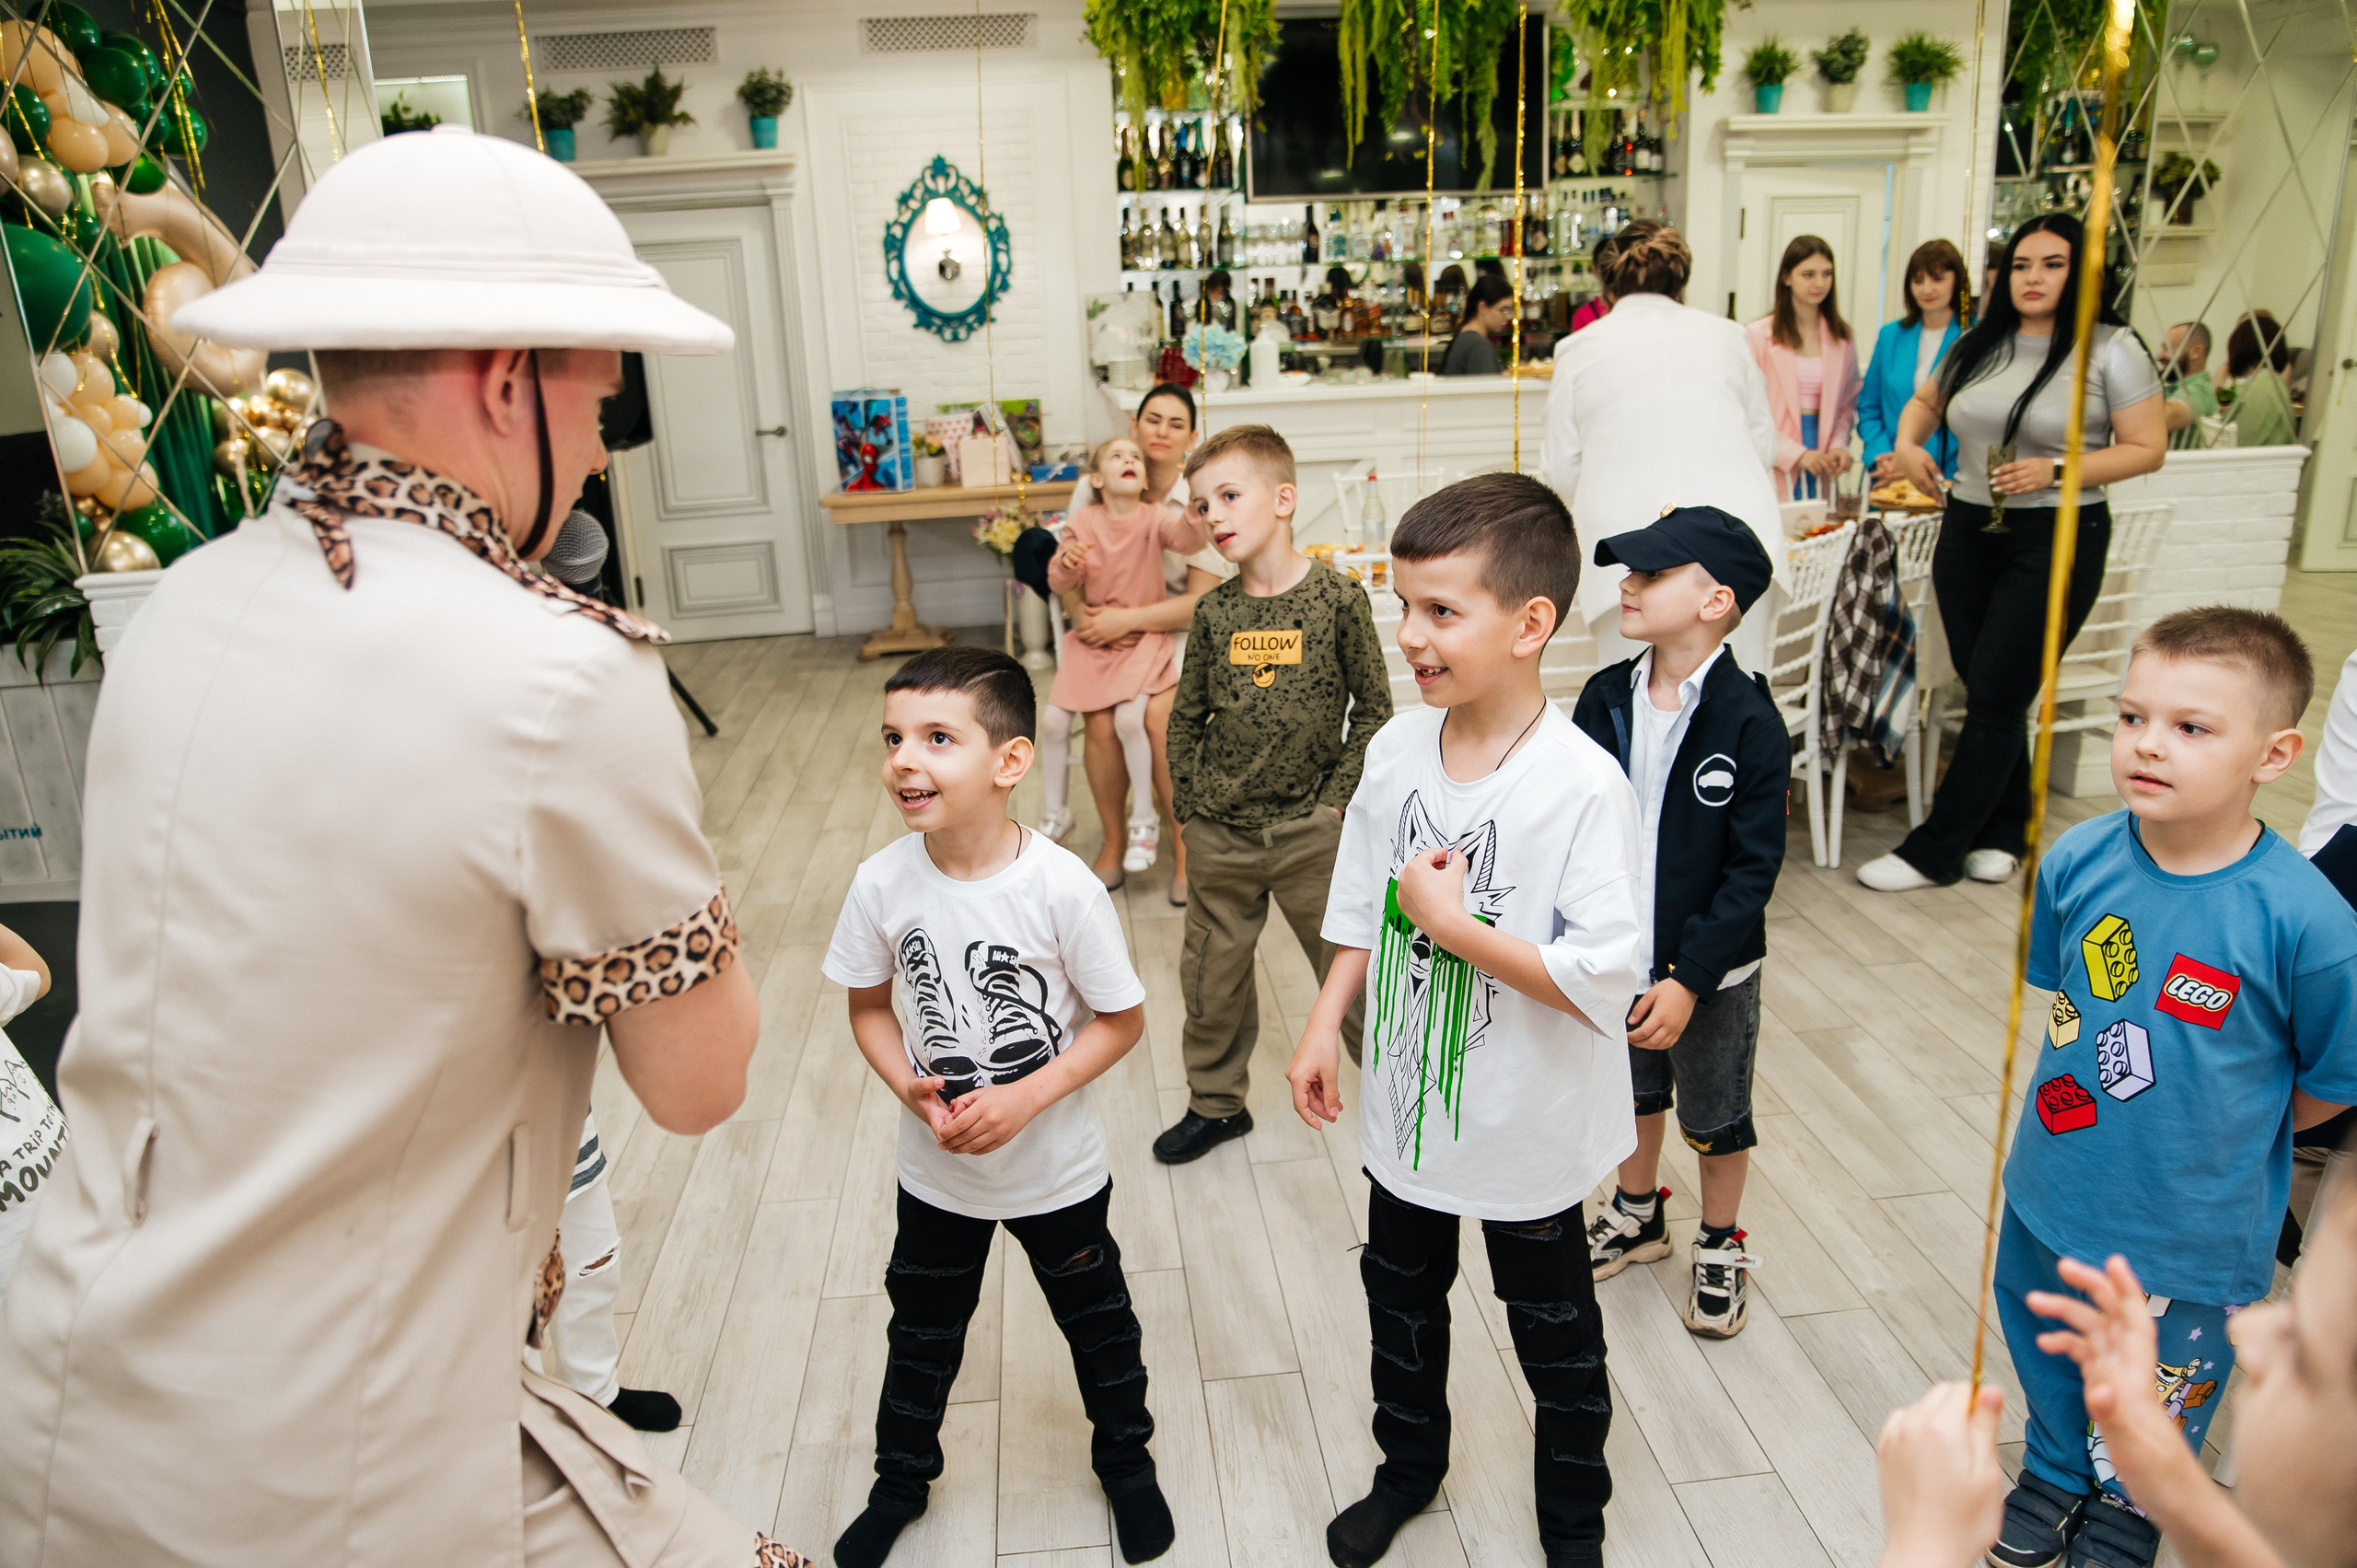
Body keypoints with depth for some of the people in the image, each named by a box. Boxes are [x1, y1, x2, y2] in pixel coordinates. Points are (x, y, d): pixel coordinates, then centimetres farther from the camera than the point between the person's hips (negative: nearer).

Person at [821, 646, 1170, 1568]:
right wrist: (908, 1085, -19)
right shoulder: (882, 883, -17)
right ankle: (902, 1479, 50)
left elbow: (1123, 1020, -15)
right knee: (922, 1333, 23)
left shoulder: (1061, 887, -26)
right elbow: (868, 1004, -1)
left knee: (1096, 1321, 21)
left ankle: (1125, 1460, 50)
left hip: (1059, 1170, -2)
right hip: (934, 1172, 2)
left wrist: (1024, 1099, -24)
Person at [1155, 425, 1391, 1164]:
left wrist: (1338, 797, -8)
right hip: (1220, 833, 4)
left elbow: (1374, 709, -3)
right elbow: (1186, 716, 8)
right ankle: (1216, 1103, 34)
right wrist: (1186, 805, 3)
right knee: (1213, 974, 14)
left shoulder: (1337, 598, -9)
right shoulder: (1214, 611, 0)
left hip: (1309, 830, -3)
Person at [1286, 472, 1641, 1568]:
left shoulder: (1582, 786, -26)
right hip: (1406, 1108, 5)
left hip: (1528, 1129, -5)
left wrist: (1456, 923, -28)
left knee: (1556, 1343, 19)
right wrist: (1325, 1026, 2)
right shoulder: (1396, 749, -7)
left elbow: (1604, 982, -28)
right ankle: (1409, 1466, 53)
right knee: (1401, 1300, 26)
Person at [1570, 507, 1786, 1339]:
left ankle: (1720, 1248, 39)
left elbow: (1753, 870, -18)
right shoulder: (1605, 699, -6)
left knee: (1715, 1119, 16)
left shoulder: (1750, 723, -20)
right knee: (1633, 1092, 25)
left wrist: (1689, 979, -21)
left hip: (1710, 972, -4)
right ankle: (1637, 1214, 48)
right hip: (1614, 961, 5)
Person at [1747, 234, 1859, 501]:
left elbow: (1847, 404, 18)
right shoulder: (1758, 335, -4)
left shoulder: (1842, 337, 13)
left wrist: (1839, 445, -1)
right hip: (1776, 474, -4)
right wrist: (1797, 455, -13)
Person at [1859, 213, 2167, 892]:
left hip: (2057, 539, -5)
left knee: (1997, 696, -5)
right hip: (1968, 530, 5)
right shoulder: (1979, 345, 10)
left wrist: (2055, 470, -18)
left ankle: (1933, 850, 0)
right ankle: (2002, 832, 25)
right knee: (1986, 693, 9)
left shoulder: (2112, 349, -4)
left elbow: (2147, 449, -6)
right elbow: (1925, 400, 27)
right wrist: (1907, 443, 6)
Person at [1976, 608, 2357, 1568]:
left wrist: (2224, 1134, -1)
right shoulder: (2077, 862, -15)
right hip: (2053, 1192, 3)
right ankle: (2055, 1472, 57)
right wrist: (2100, 1100, 4)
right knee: (2045, 1351, 28)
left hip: (2194, 1230, -3)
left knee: (2154, 1419, 23)